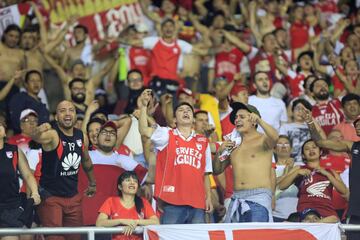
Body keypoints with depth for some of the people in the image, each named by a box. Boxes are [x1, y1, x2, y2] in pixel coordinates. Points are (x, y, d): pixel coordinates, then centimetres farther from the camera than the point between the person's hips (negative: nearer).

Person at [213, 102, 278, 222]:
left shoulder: (262, 140, 3)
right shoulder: (234, 144, 19)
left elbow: (274, 137, -22)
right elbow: (217, 170, 23)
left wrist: (259, 120, -35)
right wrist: (220, 151, 6)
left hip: (258, 198, -5)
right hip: (237, 199, 5)